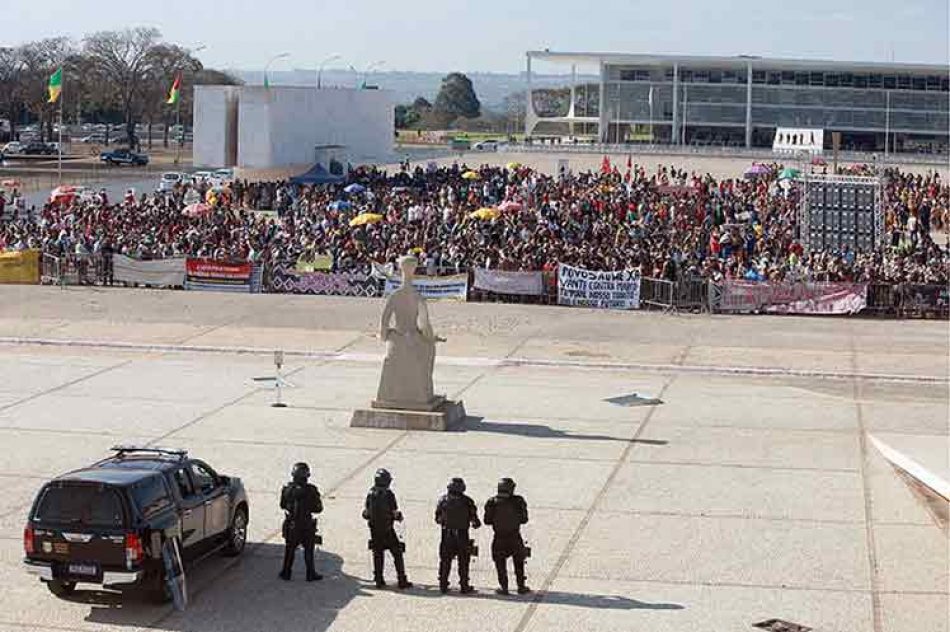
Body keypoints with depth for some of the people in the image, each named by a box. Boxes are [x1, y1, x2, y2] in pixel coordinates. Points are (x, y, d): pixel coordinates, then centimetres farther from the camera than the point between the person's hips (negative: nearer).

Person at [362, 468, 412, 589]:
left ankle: (378, 580, 17)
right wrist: (399, 516, 8)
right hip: (387, 531, -4)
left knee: (377, 555, 15)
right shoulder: (389, 494, -16)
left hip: (374, 530, 4)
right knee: (397, 554, 5)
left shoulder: (370, 494, -2)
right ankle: (402, 580, 6)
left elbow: (365, 513, 3)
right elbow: (395, 514, -13)